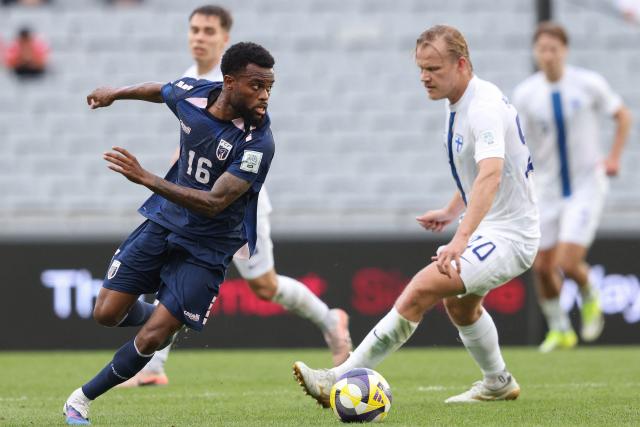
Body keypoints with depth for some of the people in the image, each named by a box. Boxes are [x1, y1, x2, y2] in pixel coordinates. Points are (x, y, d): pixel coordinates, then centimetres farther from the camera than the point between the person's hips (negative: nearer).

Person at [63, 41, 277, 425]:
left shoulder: (257, 142, -28)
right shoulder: (191, 94, -13)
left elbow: (213, 203, -33)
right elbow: (160, 91, 14)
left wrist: (146, 178, -40)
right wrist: (116, 93, 32)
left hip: (207, 247, -5)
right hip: (165, 221, 5)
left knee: (150, 340, -10)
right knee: (107, 314, 3)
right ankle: (166, 318, 36)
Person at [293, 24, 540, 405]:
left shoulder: (485, 107, -25)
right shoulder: (460, 103, 7)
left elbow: (490, 175, -41)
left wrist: (461, 238, -51)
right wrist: (451, 213, 23)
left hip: (507, 236, -11)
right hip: (489, 228, 11)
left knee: (423, 289, -24)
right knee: (459, 303, 32)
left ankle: (343, 381, -25)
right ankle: (498, 384, 52)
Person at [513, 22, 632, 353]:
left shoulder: (589, 84, -10)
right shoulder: (525, 95, -6)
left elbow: (622, 116, 6)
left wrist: (614, 158, -5)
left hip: (586, 186, -3)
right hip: (546, 189, 3)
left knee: (568, 263, -15)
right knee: (542, 267, 3)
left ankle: (589, 299, 19)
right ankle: (559, 329, 27)